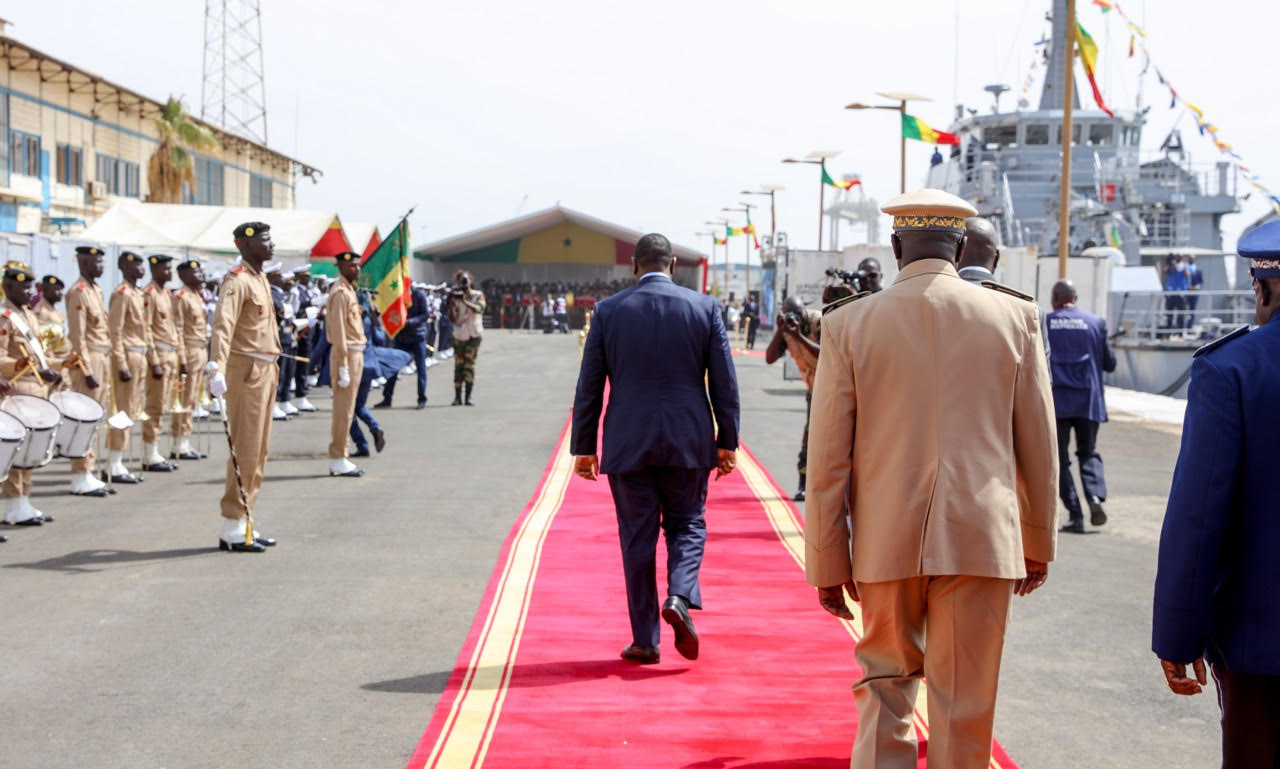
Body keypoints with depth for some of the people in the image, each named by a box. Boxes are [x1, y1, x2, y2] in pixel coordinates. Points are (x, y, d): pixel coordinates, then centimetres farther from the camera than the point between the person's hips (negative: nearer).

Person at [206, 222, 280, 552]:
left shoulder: (260, 279, 15)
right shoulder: (237, 281, -15)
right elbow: (222, 326, -28)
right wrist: (217, 369, -40)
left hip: (266, 371, 10)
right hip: (247, 371, -10)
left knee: (259, 450, 12)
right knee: (245, 450, -7)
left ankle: (244, 521, 19)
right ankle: (233, 528, -2)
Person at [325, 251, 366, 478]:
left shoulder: (350, 290, 16)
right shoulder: (340, 293, -14)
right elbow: (339, 331, -19)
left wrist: (355, 361, 17)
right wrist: (343, 366, -22)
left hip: (355, 354, 10)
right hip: (346, 355, -10)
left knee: (346, 409, 12)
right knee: (344, 410, -6)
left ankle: (338, 460, 16)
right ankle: (338, 461, -2)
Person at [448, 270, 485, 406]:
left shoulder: (478, 295, 3)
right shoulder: (456, 297, 3)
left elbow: (479, 308, -17)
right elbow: (453, 319, -3)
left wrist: (465, 301, -26)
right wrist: (451, 304, -16)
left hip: (474, 335, -1)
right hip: (459, 335, 1)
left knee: (469, 365, -4)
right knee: (458, 365, -2)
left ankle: (468, 396, -3)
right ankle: (457, 396, -1)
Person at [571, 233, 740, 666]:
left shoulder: (608, 311, -1)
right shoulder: (704, 308, 0)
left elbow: (589, 387, 1)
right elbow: (724, 382, 0)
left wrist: (583, 448, 8)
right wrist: (727, 442, 7)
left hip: (628, 445, 0)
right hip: (688, 442, 0)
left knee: (637, 539, 7)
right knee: (687, 524, 16)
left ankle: (645, 641, 10)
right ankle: (680, 597, -10)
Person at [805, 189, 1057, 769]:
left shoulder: (848, 323, -2)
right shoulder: (1015, 317, 0)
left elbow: (828, 457, -1)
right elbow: (1037, 445, 5)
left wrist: (828, 564, 6)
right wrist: (1038, 544, 16)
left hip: (887, 542, 0)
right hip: (982, 542, 0)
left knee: (885, 684, 17)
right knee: (965, 709, 7)